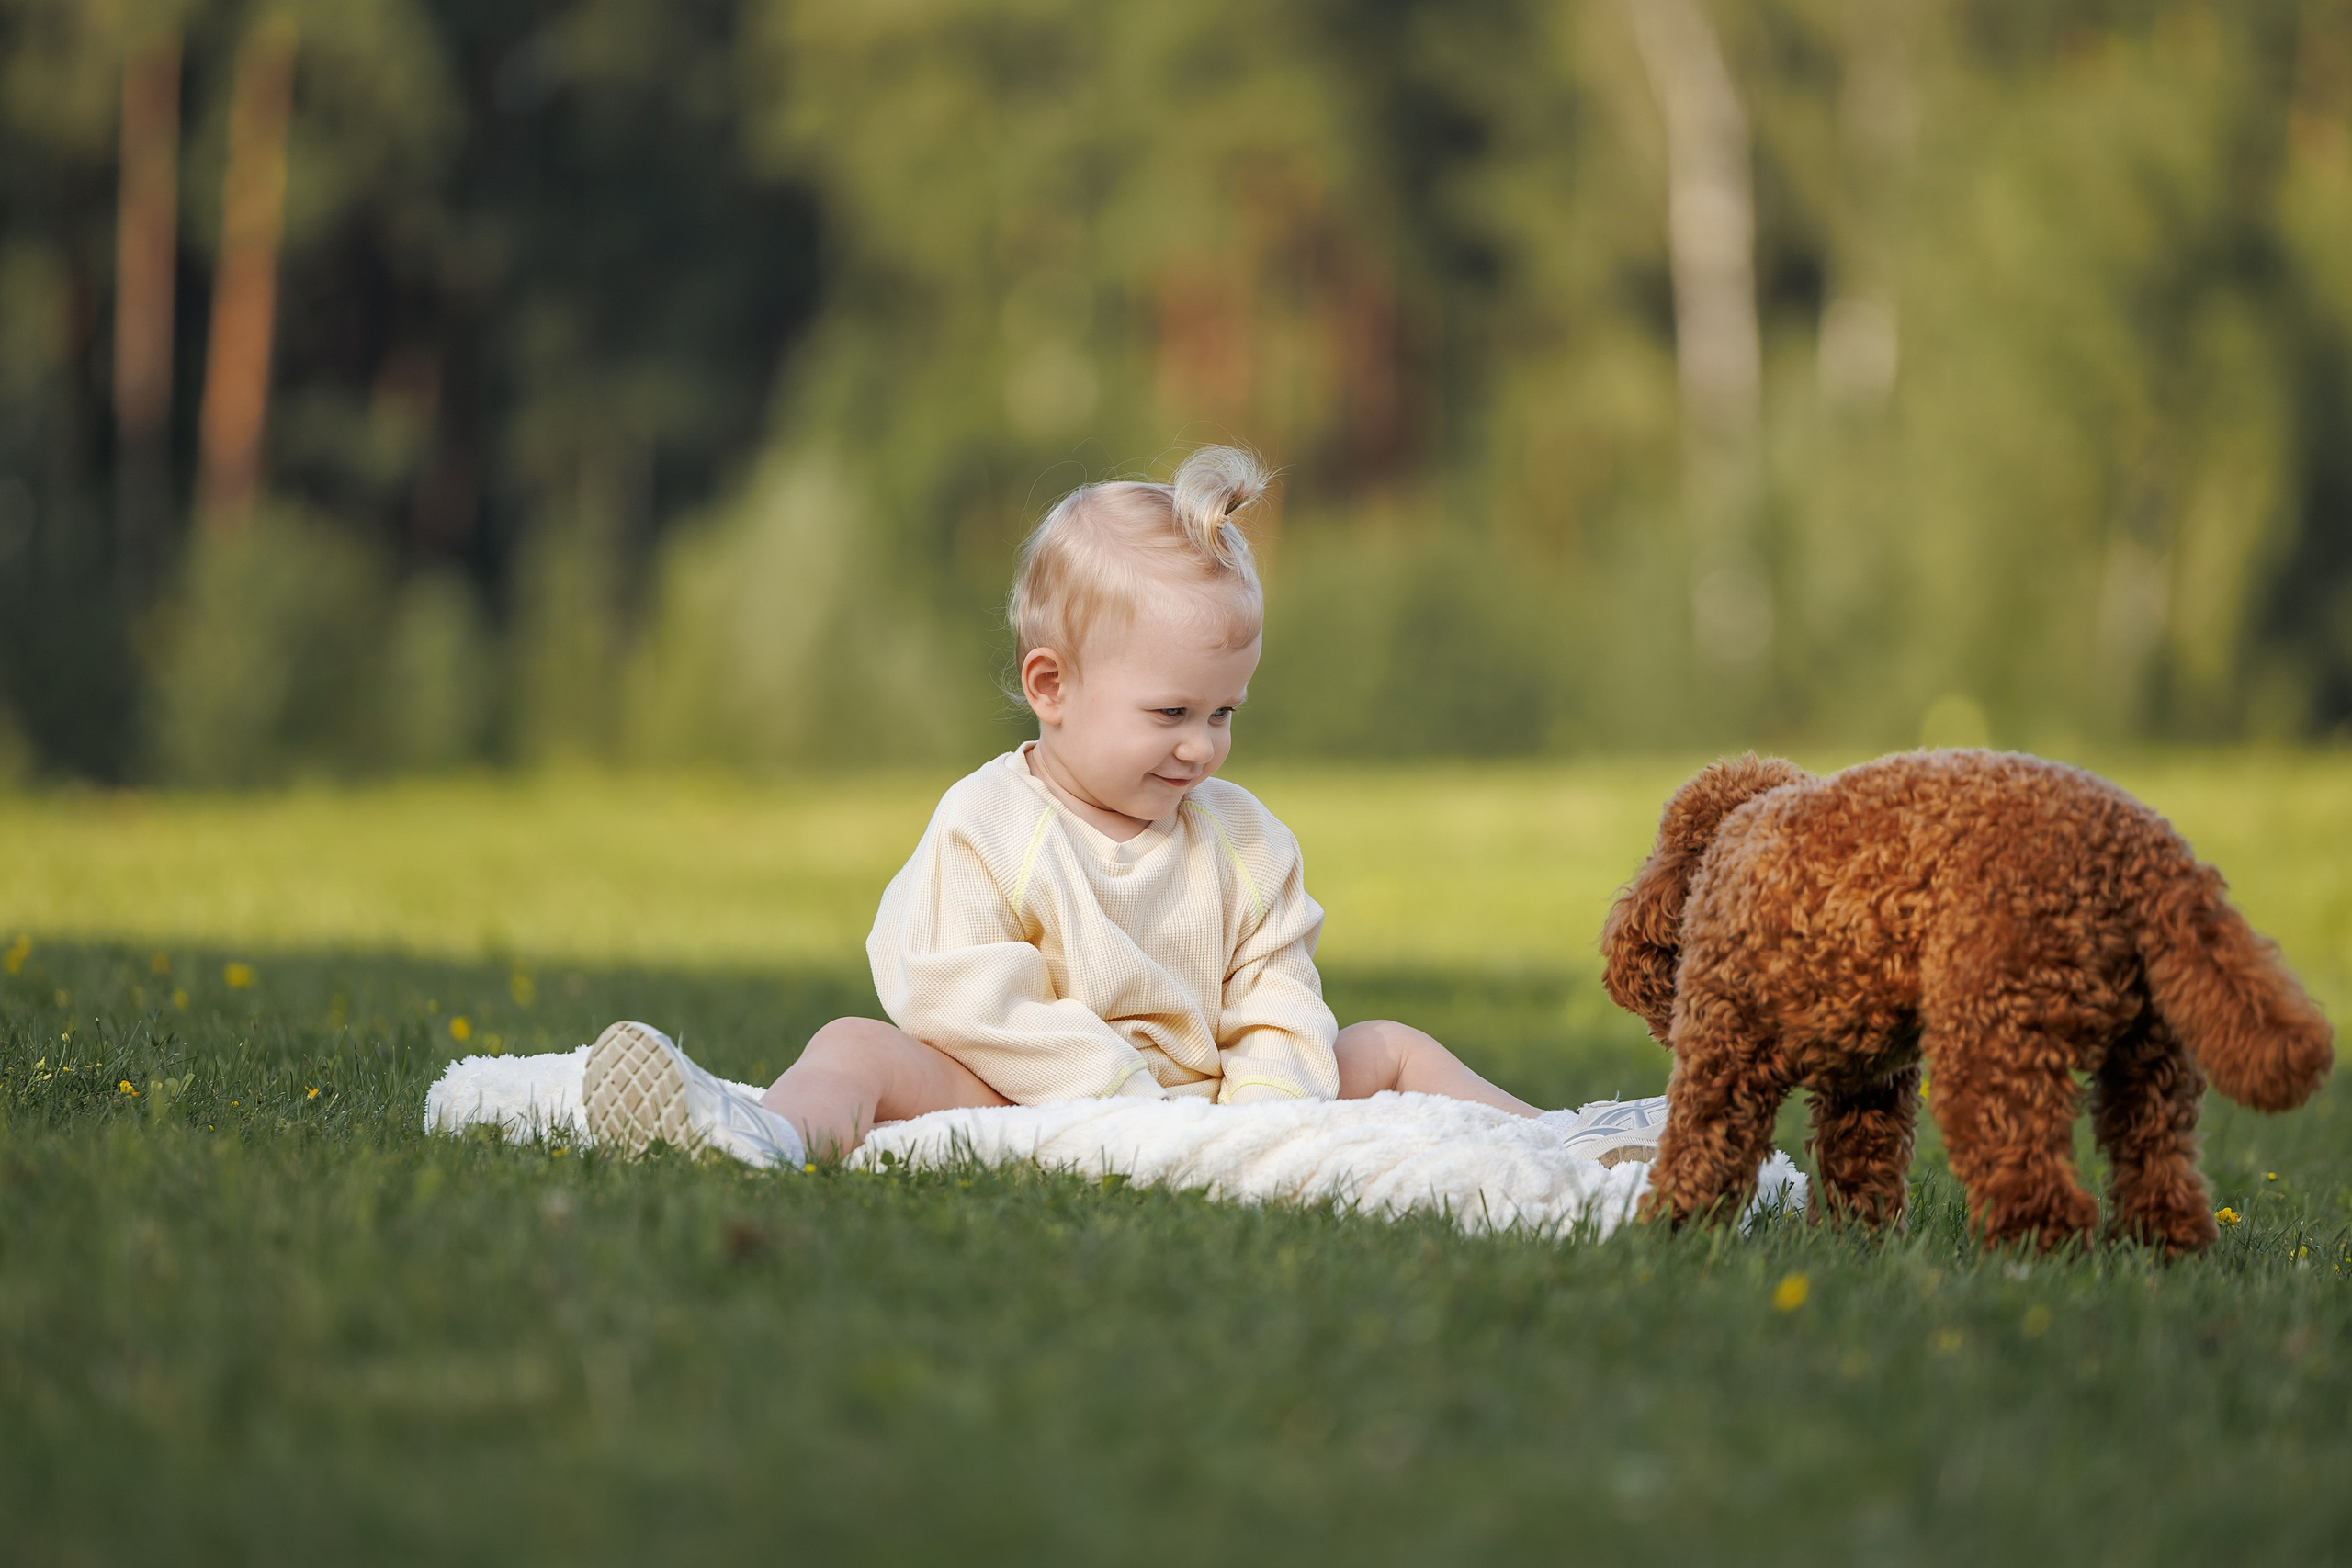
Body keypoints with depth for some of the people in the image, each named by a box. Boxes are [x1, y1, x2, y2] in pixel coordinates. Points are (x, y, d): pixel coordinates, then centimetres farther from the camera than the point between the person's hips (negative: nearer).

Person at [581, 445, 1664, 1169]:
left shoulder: (1244, 839, 10)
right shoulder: (985, 830, -6)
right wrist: (1124, 1098, -22)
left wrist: (1262, 1117, -14)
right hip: (1035, 1114, -5)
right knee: (863, 1050, -28)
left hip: (1203, 1108, 5)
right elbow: (966, 1004, -15)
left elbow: (1277, 1002, 7)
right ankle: (777, 1134, -58)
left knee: (1389, 1051, 3)